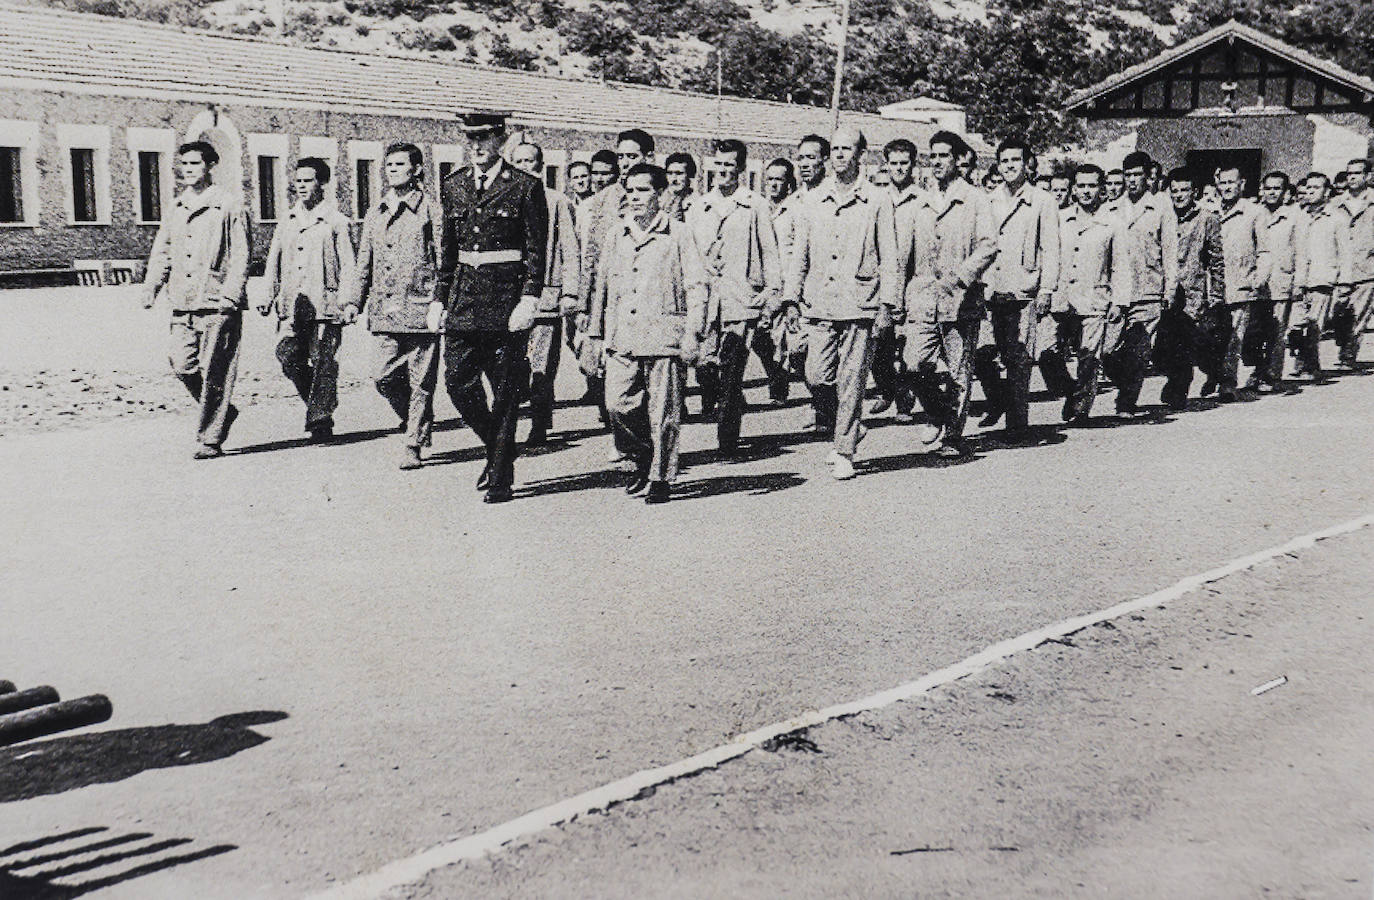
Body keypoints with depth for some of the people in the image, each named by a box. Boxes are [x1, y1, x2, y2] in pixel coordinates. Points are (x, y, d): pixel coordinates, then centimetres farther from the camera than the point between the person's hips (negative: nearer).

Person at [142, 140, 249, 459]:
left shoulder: (229, 205, -2)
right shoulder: (176, 208, 16)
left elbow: (240, 255, -6)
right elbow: (162, 251, 22)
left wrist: (230, 295, -16)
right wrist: (151, 286, 8)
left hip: (217, 304, -6)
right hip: (183, 305, 6)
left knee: (214, 374, -3)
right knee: (182, 367, 0)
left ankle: (210, 439, 5)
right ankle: (223, 412, 22)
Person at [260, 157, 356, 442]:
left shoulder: (336, 221, 2)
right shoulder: (287, 222, 16)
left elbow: (348, 266, -1)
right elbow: (273, 261, 20)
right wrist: (269, 296, 8)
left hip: (324, 305, -4)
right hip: (291, 306, 4)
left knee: (323, 363, -3)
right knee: (288, 356, -8)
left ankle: (321, 421, 7)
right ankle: (316, 401, 15)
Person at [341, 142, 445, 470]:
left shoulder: (431, 210, 0)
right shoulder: (375, 215, 17)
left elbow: (444, 261, -5)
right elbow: (364, 262, 21)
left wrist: (439, 303, -13)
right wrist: (353, 300, 11)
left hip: (420, 307, -5)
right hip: (385, 312, 5)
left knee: (420, 382, -1)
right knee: (385, 378, 2)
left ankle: (413, 445, 8)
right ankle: (415, 421, 26)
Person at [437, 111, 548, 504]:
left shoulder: (525, 187, -3)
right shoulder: (454, 185, 12)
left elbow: (536, 251, -5)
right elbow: (448, 248, 16)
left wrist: (528, 300, -14)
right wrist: (442, 298, 13)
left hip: (506, 295, -5)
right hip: (465, 296, 5)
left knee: (504, 392, 0)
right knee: (457, 381, 1)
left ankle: (501, 478, 10)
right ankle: (498, 449, 25)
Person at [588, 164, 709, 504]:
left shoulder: (678, 235, 0)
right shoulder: (615, 234, 13)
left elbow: (696, 285, -1)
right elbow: (600, 284, 18)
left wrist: (692, 334, -8)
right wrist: (595, 333, 15)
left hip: (663, 336, -4)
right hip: (621, 339, 4)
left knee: (663, 412, 0)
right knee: (618, 405, -4)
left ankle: (661, 478, 13)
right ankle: (642, 459, 21)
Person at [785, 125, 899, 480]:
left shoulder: (876, 200, 3)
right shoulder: (812, 200, 12)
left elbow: (889, 256, 3)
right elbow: (800, 253, 15)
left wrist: (887, 302, -3)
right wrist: (792, 296, 8)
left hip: (859, 303, -3)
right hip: (820, 303, 3)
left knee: (851, 381, -2)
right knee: (818, 377, -5)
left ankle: (845, 453, 8)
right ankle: (846, 431, 21)